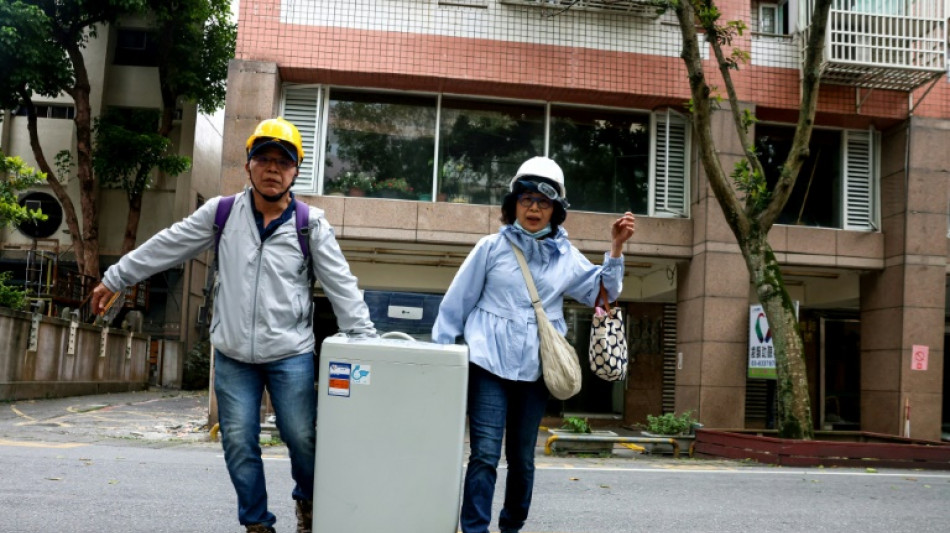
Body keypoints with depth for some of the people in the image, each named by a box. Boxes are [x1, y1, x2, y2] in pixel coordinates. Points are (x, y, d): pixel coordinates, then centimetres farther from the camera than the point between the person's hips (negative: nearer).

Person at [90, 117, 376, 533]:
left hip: (291, 355, -2)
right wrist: (114, 279, 15)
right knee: (239, 444, 5)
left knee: (302, 439, 3)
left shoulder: (311, 225, -4)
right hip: (232, 357, 2)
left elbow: (341, 286, -5)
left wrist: (364, 341, -10)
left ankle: (308, 499, 33)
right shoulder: (221, 213, 1)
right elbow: (166, 247, 10)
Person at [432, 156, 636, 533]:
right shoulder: (492, 247, 0)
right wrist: (440, 352, 2)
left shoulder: (565, 257, 8)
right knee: (485, 455, -11)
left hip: (534, 370, 3)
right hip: (489, 364, -3)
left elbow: (601, 291, 10)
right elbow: (457, 301, 3)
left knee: (522, 456, 13)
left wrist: (615, 249, -2)